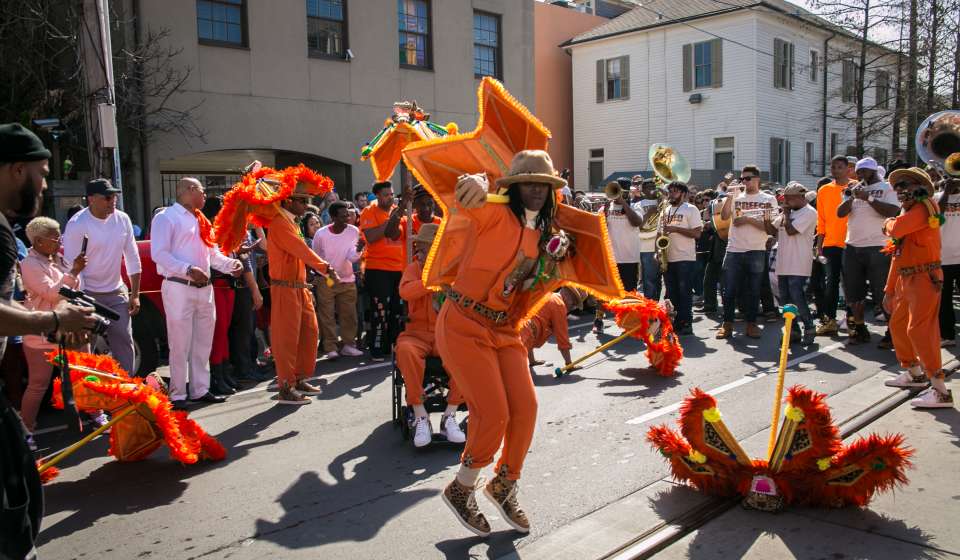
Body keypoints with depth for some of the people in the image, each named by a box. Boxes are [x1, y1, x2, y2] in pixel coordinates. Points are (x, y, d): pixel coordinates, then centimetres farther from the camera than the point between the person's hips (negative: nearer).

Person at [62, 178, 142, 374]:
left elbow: (132, 258, 6)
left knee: (124, 341, 5)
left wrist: (135, 295, 5)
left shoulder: (123, 219, -1)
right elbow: (71, 265, -16)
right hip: (88, 294, -4)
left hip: (117, 293, 5)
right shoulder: (77, 224, -15)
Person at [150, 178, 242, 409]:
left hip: (204, 288, 8)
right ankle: (178, 395, 5)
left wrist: (230, 264, 1)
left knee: (203, 343, 12)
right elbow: (159, 253, -15)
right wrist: (188, 270, -26)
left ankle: (200, 390, 23)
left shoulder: (200, 220, 20)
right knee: (180, 344, -4)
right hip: (179, 287, -8)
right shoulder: (166, 217, -5)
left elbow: (212, 253, 20)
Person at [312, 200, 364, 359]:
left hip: (347, 280, 2)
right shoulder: (321, 233, -14)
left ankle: (348, 344, 18)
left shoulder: (354, 231, -11)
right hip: (325, 280, -2)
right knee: (327, 316, 1)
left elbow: (352, 258, -18)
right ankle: (330, 347, 8)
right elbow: (315, 257, 1)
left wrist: (358, 249, -39)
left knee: (349, 315, 7)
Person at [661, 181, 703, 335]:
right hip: (668, 258, 6)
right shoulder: (666, 210, 16)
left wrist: (675, 229, -18)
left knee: (684, 292, -4)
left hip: (685, 258, -6)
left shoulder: (691, 209, -3)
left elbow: (697, 233, -10)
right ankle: (673, 323, 15)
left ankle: (686, 324, 1)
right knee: (671, 293, 8)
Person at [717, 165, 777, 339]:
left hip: (756, 251, -1)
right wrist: (730, 196, -12)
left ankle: (751, 324, 14)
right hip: (733, 250, 1)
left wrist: (748, 220, -11)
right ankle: (727, 324, 9)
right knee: (729, 290, 1)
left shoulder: (768, 199, 6)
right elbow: (724, 216, -5)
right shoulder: (735, 196, 11)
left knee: (753, 290, 5)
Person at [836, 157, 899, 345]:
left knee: (883, 292, -3)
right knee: (853, 292, 10)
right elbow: (840, 213, 5)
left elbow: (892, 212, -15)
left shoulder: (886, 188, 1)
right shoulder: (854, 189, 15)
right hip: (852, 247, 6)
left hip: (877, 247, -6)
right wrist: (852, 197, -9)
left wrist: (868, 197, -16)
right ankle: (859, 328, 21)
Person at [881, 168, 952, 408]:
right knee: (897, 325, 19)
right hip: (906, 280, 10)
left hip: (924, 279, -10)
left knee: (919, 330, -16)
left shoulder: (925, 207, -10)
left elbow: (896, 229, -27)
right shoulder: (908, 213, 20)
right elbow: (898, 254, 21)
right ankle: (913, 373, 36)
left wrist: (888, 223, -1)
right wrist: (889, 290, 20)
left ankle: (940, 391, -14)